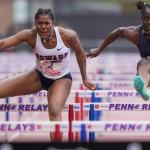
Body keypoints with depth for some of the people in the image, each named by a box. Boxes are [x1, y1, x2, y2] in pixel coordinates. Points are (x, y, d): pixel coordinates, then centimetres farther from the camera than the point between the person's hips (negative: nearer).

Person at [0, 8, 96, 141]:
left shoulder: (68, 36, -26)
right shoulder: (31, 35, -25)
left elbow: (80, 54, -6)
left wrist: (84, 79, 0)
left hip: (61, 79, -3)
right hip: (39, 76, 3)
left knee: (54, 111, -28)